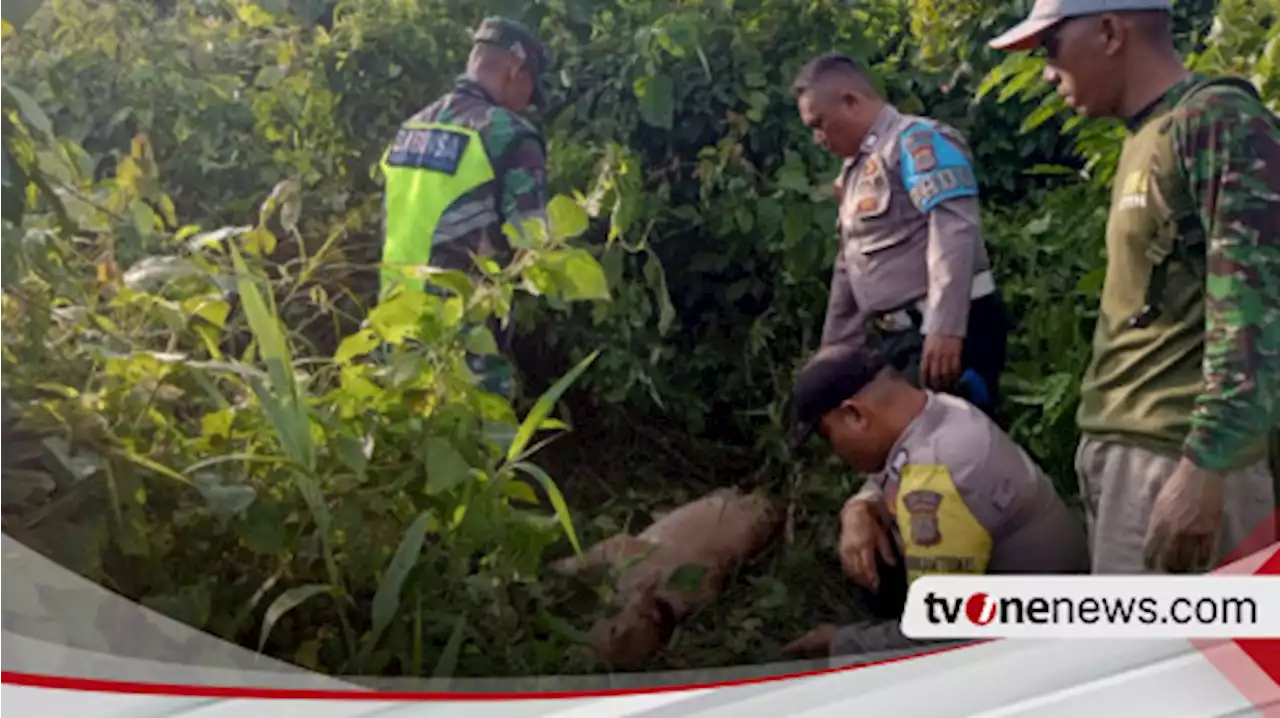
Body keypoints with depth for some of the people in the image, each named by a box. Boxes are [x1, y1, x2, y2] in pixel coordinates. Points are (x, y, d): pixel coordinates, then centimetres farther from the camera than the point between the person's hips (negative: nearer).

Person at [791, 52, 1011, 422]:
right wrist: (832, 352, 24)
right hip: (894, 336, 9)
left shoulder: (916, 140, -8)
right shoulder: (856, 169, 20)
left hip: (946, 335, -9)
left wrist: (945, 330, -30)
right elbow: (849, 269, 25)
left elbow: (954, 231, -21)